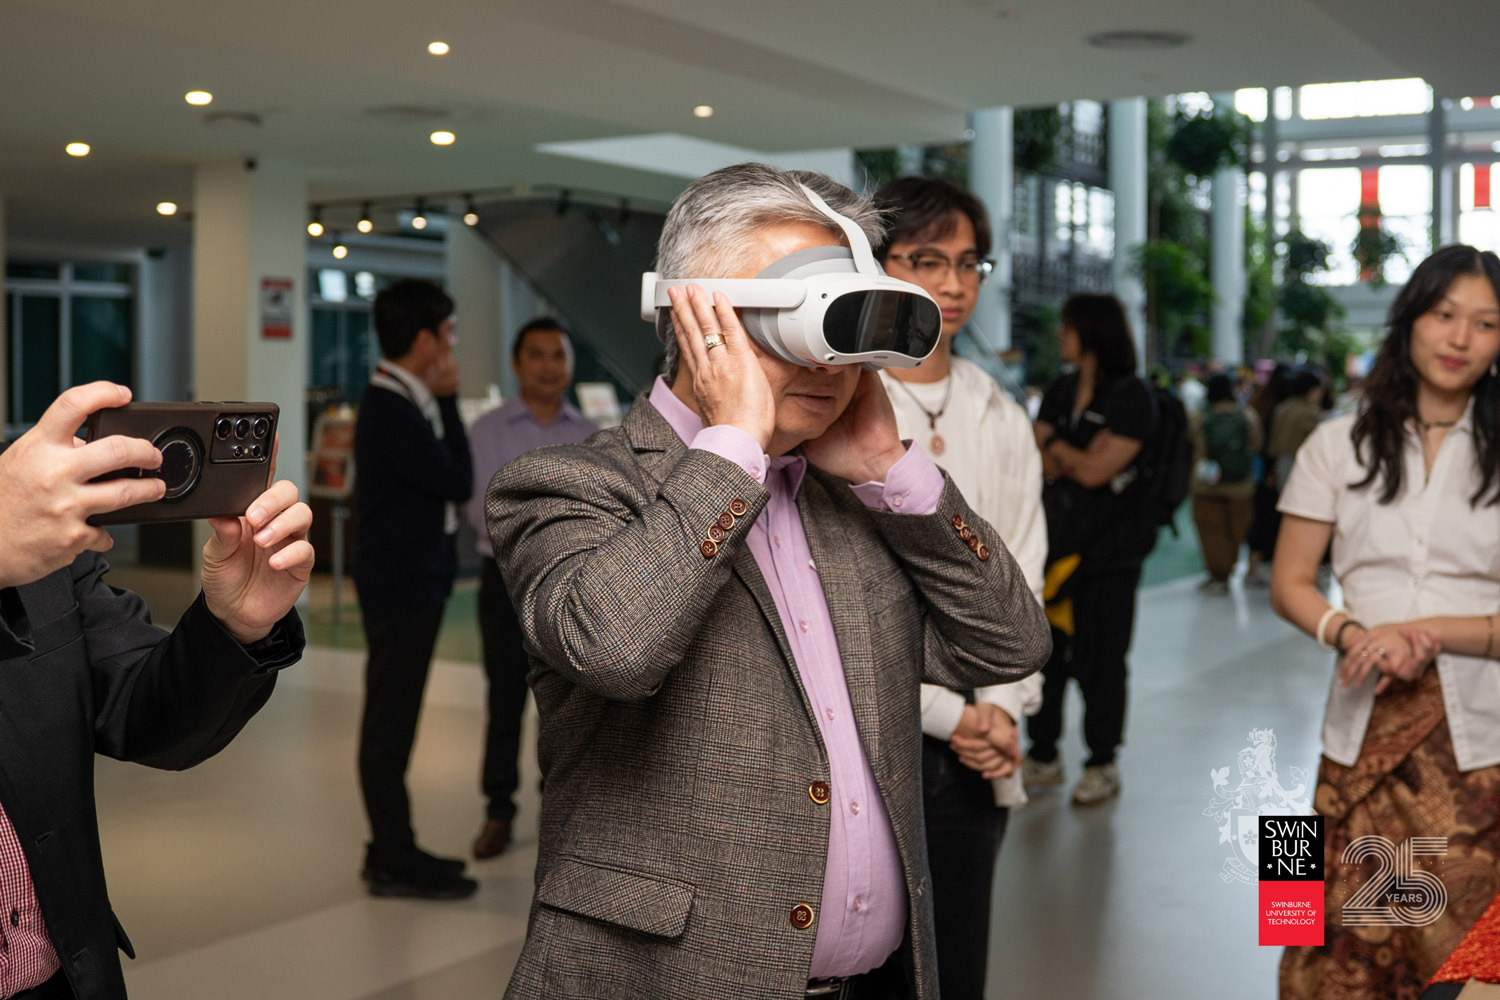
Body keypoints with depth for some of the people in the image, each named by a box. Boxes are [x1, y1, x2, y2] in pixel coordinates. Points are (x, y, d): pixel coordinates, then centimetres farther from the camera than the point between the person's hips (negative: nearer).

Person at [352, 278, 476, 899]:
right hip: (399, 586, -10)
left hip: (412, 582, 10)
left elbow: (443, 484, 12)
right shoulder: (391, 411, -19)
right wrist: (449, 402, -11)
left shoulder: (405, 403, 12)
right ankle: (395, 864, 6)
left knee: (392, 720, 16)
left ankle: (392, 848, 26)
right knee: (390, 724, -2)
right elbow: (458, 484, -16)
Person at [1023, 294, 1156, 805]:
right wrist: (1080, 457, -9)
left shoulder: (1131, 397, -8)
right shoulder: (1059, 392, 13)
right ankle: (1043, 754, 19)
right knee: (1043, 649, 6)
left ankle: (1102, 763, 14)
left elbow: (1095, 471, -13)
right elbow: (1041, 462, 8)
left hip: (1107, 546, -6)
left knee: (1098, 656, 0)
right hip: (1055, 537, 6)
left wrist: (1058, 447, 1)